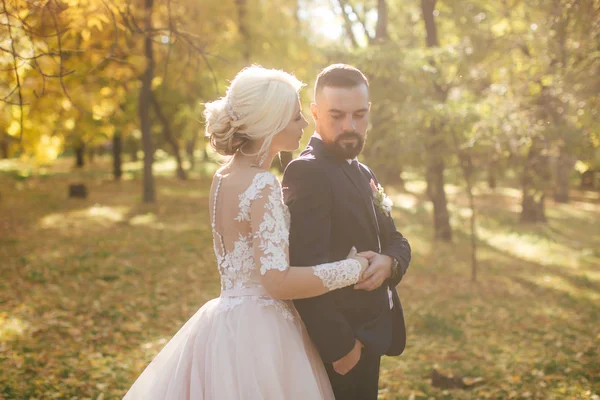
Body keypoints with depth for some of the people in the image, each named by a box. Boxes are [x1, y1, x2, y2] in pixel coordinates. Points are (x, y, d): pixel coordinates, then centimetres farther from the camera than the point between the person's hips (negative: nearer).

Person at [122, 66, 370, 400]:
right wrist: (354, 267, -15)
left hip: (226, 323, 8)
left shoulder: (224, 177, 6)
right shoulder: (263, 186, -20)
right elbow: (278, 280, -25)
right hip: (259, 333, -8)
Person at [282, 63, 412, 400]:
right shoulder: (307, 171, -18)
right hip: (335, 344, -9)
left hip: (367, 337, 9)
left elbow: (396, 241, 11)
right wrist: (340, 345, -23)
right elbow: (307, 268, -25)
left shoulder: (363, 174, 12)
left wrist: (389, 262, -12)